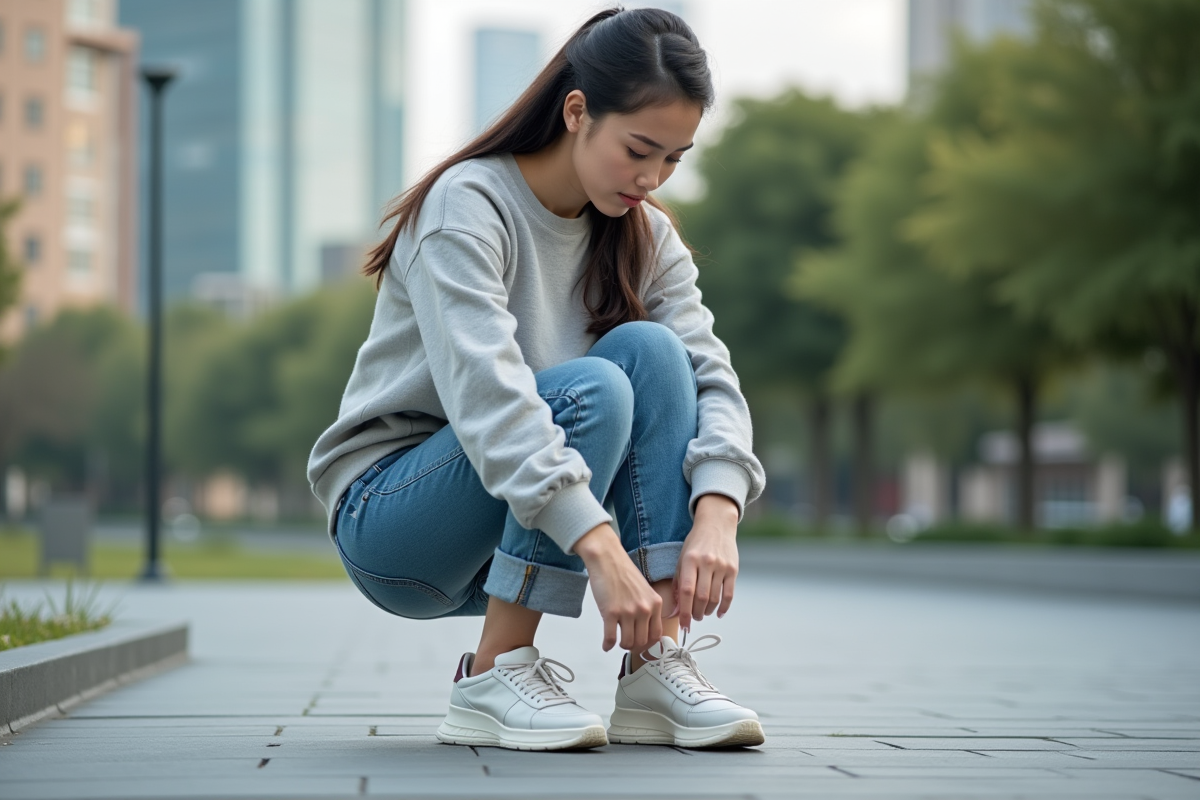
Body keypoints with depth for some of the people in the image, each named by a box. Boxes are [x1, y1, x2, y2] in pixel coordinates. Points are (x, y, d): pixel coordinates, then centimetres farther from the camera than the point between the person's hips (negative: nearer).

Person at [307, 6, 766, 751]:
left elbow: (709, 376, -10)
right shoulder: (468, 204, -19)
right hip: (389, 517, -5)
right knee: (593, 389, -30)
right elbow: (484, 391, -33)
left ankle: (654, 669, -22)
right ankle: (494, 677, -22)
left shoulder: (646, 234, 1)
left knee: (650, 349, -20)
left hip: (527, 528, 6)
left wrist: (716, 514, -30)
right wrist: (601, 548, -42)